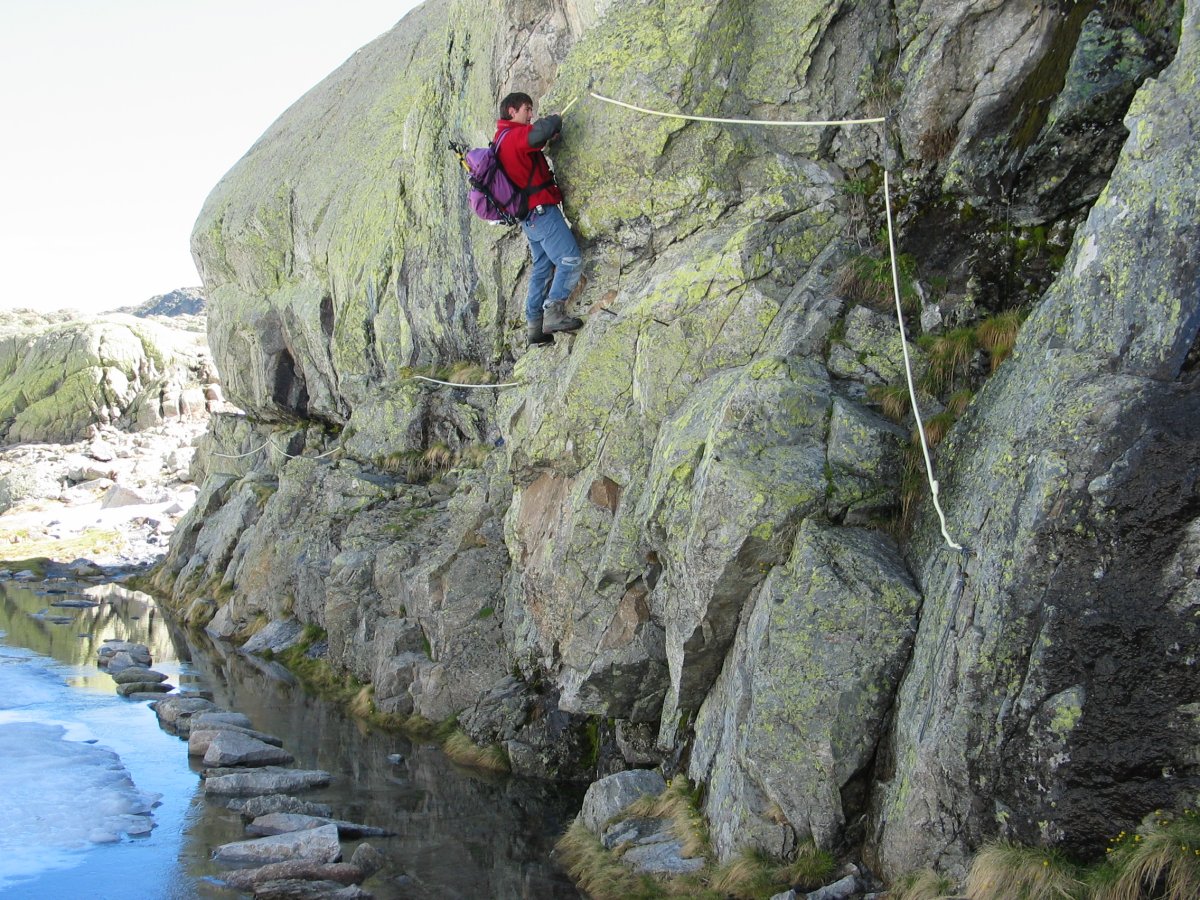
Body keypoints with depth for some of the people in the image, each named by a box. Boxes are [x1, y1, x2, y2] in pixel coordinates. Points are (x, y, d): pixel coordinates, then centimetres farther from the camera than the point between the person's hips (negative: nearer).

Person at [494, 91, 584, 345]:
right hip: (542, 210, -10)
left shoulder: (500, 139, 16)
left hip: (529, 216, 10)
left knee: (543, 268, 14)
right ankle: (554, 314, -16)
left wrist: (548, 138, 9)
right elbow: (542, 131, -33)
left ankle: (535, 325, 13)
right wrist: (556, 120, -11)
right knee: (571, 261, -11)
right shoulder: (516, 135, -14)